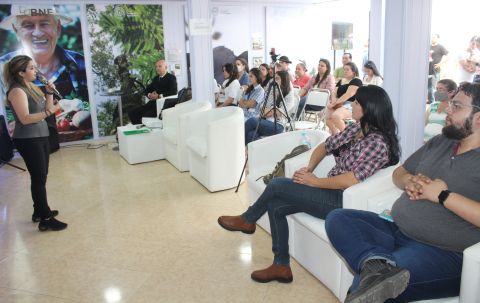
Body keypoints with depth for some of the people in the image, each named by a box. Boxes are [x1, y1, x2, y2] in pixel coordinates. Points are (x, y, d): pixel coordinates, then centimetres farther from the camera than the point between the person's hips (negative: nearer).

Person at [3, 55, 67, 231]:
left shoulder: (32, 87, 11)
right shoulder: (17, 91, -16)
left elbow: (45, 109, 15)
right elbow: (25, 118, -24)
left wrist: (49, 93, 2)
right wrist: (49, 112, -33)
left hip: (40, 137, 9)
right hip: (28, 141, -9)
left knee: (41, 176, 15)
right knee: (39, 178, -8)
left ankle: (39, 211, 28)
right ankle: (45, 219, -3)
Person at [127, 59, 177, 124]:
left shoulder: (171, 78, 0)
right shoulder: (155, 78, 22)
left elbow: (173, 92, -14)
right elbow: (147, 90, 22)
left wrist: (159, 96, -21)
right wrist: (149, 95, -3)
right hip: (152, 103, 8)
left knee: (146, 115, -31)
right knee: (131, 112, -7)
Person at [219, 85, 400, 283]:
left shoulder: (378, 142, -19)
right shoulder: (357, 129, 8)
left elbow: (351, 180, -28)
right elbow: (325, 146, 14)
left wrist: (314, 181, -17)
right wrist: (309, 168, -3)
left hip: (343, 200, -9)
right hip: (331, 190, 9)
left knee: (276, 185, -11)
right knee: (275, 206, 0)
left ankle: (247, 220, 18)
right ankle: (281, 266, 11)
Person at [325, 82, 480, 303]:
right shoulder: (440, 142, 17)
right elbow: (399, 173, 25)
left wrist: (443, 196, -15)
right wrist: (409, 181, 1)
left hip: (442, 252, -8)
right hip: (395, 232, 9)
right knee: (337, 218, -18)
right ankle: (375, 264, -35)